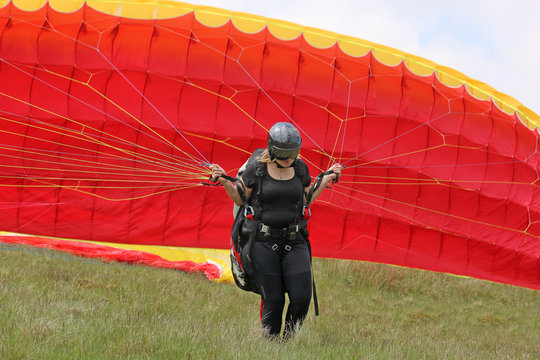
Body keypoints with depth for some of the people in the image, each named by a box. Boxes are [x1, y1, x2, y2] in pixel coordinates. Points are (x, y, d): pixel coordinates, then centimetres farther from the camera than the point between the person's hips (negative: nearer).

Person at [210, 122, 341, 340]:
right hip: (264, 242, -3)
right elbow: (240, 199, 7)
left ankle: (288, 342, 18)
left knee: (301, 299, -6)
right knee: (273, 302, -5)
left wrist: (326, 180, 11)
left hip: (294, 242, 3)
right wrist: (225, 181, -10)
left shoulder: (300, 168, 5)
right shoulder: (256, 170, -4)